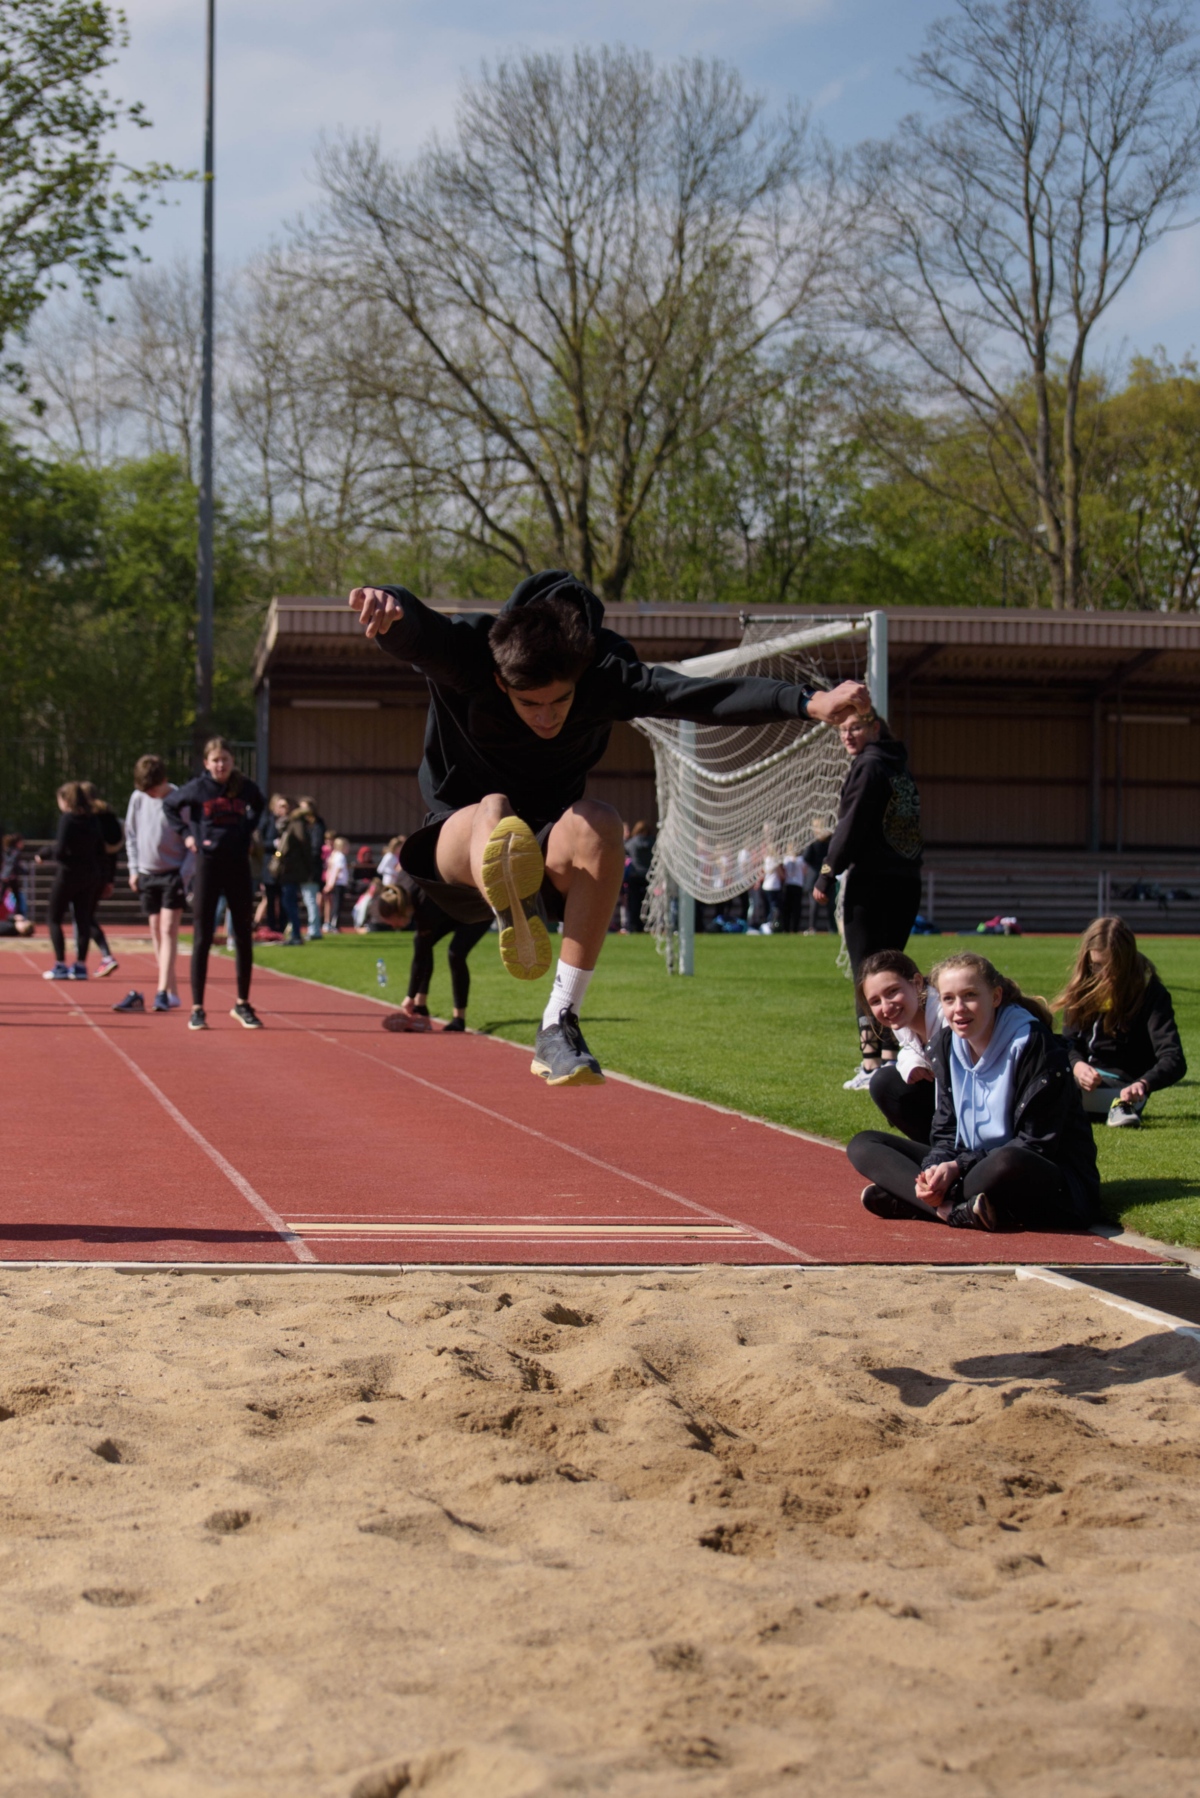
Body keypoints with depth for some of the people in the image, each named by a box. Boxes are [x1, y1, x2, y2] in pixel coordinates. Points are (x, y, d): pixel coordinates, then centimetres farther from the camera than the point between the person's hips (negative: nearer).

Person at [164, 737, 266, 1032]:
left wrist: (249, 829, 10)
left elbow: (258, 806, 24)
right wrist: (185, 833, 2)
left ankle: (243, 1004, 17)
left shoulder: (245, 787, 1)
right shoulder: (197, 788, -5)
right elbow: (169, 805, 12)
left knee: (244, 937, 5)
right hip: (208, 864, -2)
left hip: (238, 866, 3)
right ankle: (197, 1009, 2)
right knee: (202, 938, -2)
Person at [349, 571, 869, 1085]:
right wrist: (388, 605, -65)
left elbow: (700, 695, -25)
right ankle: (515, 914, -68)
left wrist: (808, 702, -38)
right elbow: (411, 630, -40)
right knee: (495, 811, -36)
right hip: (460, 845, -2)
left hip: (550, 858, 2)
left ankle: (559, 1026, -31)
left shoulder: (605, 676, -16)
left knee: (597, 824, -33)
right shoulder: (467, 657, -20)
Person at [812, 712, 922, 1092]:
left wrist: (826, 874, -9)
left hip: (871, 882, -8)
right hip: (907, 883, 8)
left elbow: (852, 826, -13)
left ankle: (871, 1063, -10)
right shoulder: (900, 768, 17)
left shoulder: (869, 765, -8)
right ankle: (891, 1057, 15)